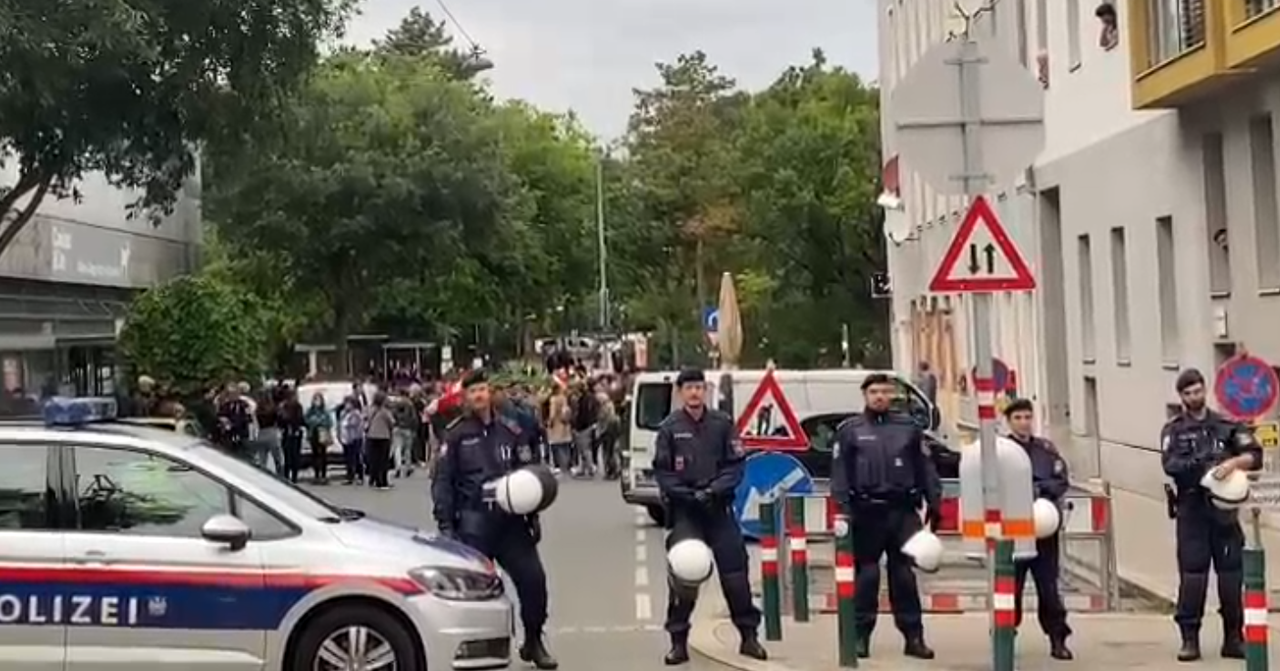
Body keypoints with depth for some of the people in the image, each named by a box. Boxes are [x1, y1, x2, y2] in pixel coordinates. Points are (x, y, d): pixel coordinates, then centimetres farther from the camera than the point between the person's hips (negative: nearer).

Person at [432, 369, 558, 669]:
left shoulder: (511, 430, 8)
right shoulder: (456, 434, 1)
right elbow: (443, 481, -1)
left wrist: (533, 515, 6)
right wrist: (445, 523, -7)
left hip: (511, 519, 2)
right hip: (473, 521, -2)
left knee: (533, 577, -1)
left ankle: (533, 641, 17)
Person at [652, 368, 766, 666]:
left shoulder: (722, 423, 2)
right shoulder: (670, 427, -1)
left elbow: (736, 464, 2)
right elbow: (661, 471, 0)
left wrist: (714, 490, -12)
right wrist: (686, 494, -12)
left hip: (719, 506, 1)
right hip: (684, 509, -1)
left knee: (735, 570, 4)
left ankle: (748, 635, 16)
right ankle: (679, 641, 2)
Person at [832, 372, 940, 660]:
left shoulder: (908, 427, 11)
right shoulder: (850, 430, 4)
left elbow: (925, 468, 11)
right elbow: (840, 473, -1)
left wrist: (934, 504, 5)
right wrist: (842, 509, -10)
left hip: (903, 510, 2)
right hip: (867, 511, -1)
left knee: (904, 574, 4)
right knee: (866, 574, 2)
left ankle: (913, 636, 8)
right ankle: (861, 635, 10)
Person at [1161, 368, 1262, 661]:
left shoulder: (1226, 425, 10)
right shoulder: (1173, 430, 7)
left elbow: (1255, 455, 0)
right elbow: (1170, 465, -9)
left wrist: (1233, 462, -20)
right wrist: (1203, 465, -23)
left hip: (1223, 508, 1)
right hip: (1191, 509, -1)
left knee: (1231, 573, 2)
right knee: (1192, 573, -3)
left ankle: (1234, 637, 12)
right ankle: (1189, 638, 1)